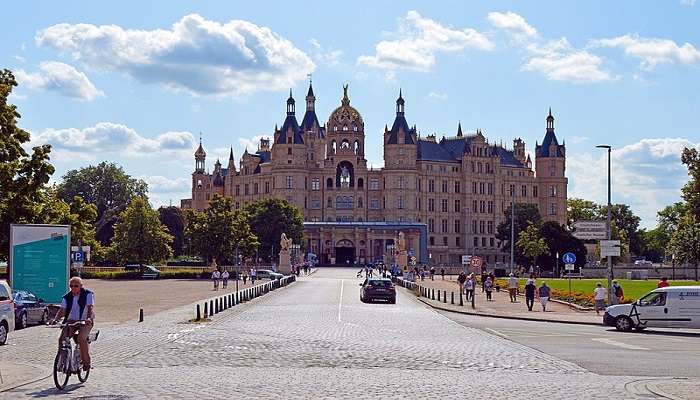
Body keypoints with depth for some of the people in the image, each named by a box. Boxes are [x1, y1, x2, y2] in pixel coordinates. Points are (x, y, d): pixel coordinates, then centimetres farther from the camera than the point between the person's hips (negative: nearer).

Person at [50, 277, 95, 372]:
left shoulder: (88, 294, -8)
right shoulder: (67, 297, 3)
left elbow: (91, 307, -19)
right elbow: (62, 310, -6)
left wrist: (89, 318, -38)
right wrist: (55, 319, -25)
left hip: (85, 322, -4)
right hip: (71, 321, 4)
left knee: (81, 339, -29)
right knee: (61, 338, -17)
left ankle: (86, 362, -15)